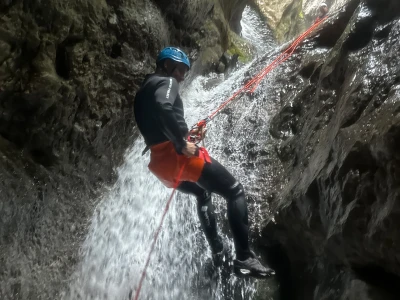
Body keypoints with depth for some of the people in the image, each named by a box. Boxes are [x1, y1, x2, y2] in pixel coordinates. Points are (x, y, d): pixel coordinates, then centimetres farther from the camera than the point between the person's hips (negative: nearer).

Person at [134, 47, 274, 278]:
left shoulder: (142, 93, 25)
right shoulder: (166, 82, -3)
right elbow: (163, 107, -26)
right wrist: (182, 143, -24)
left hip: (160, 162, 9)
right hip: (178, 155, -9)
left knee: (203, 194, 32)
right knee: (235, 192, -4)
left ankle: (218, 251, 33)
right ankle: (244, 258, -12)